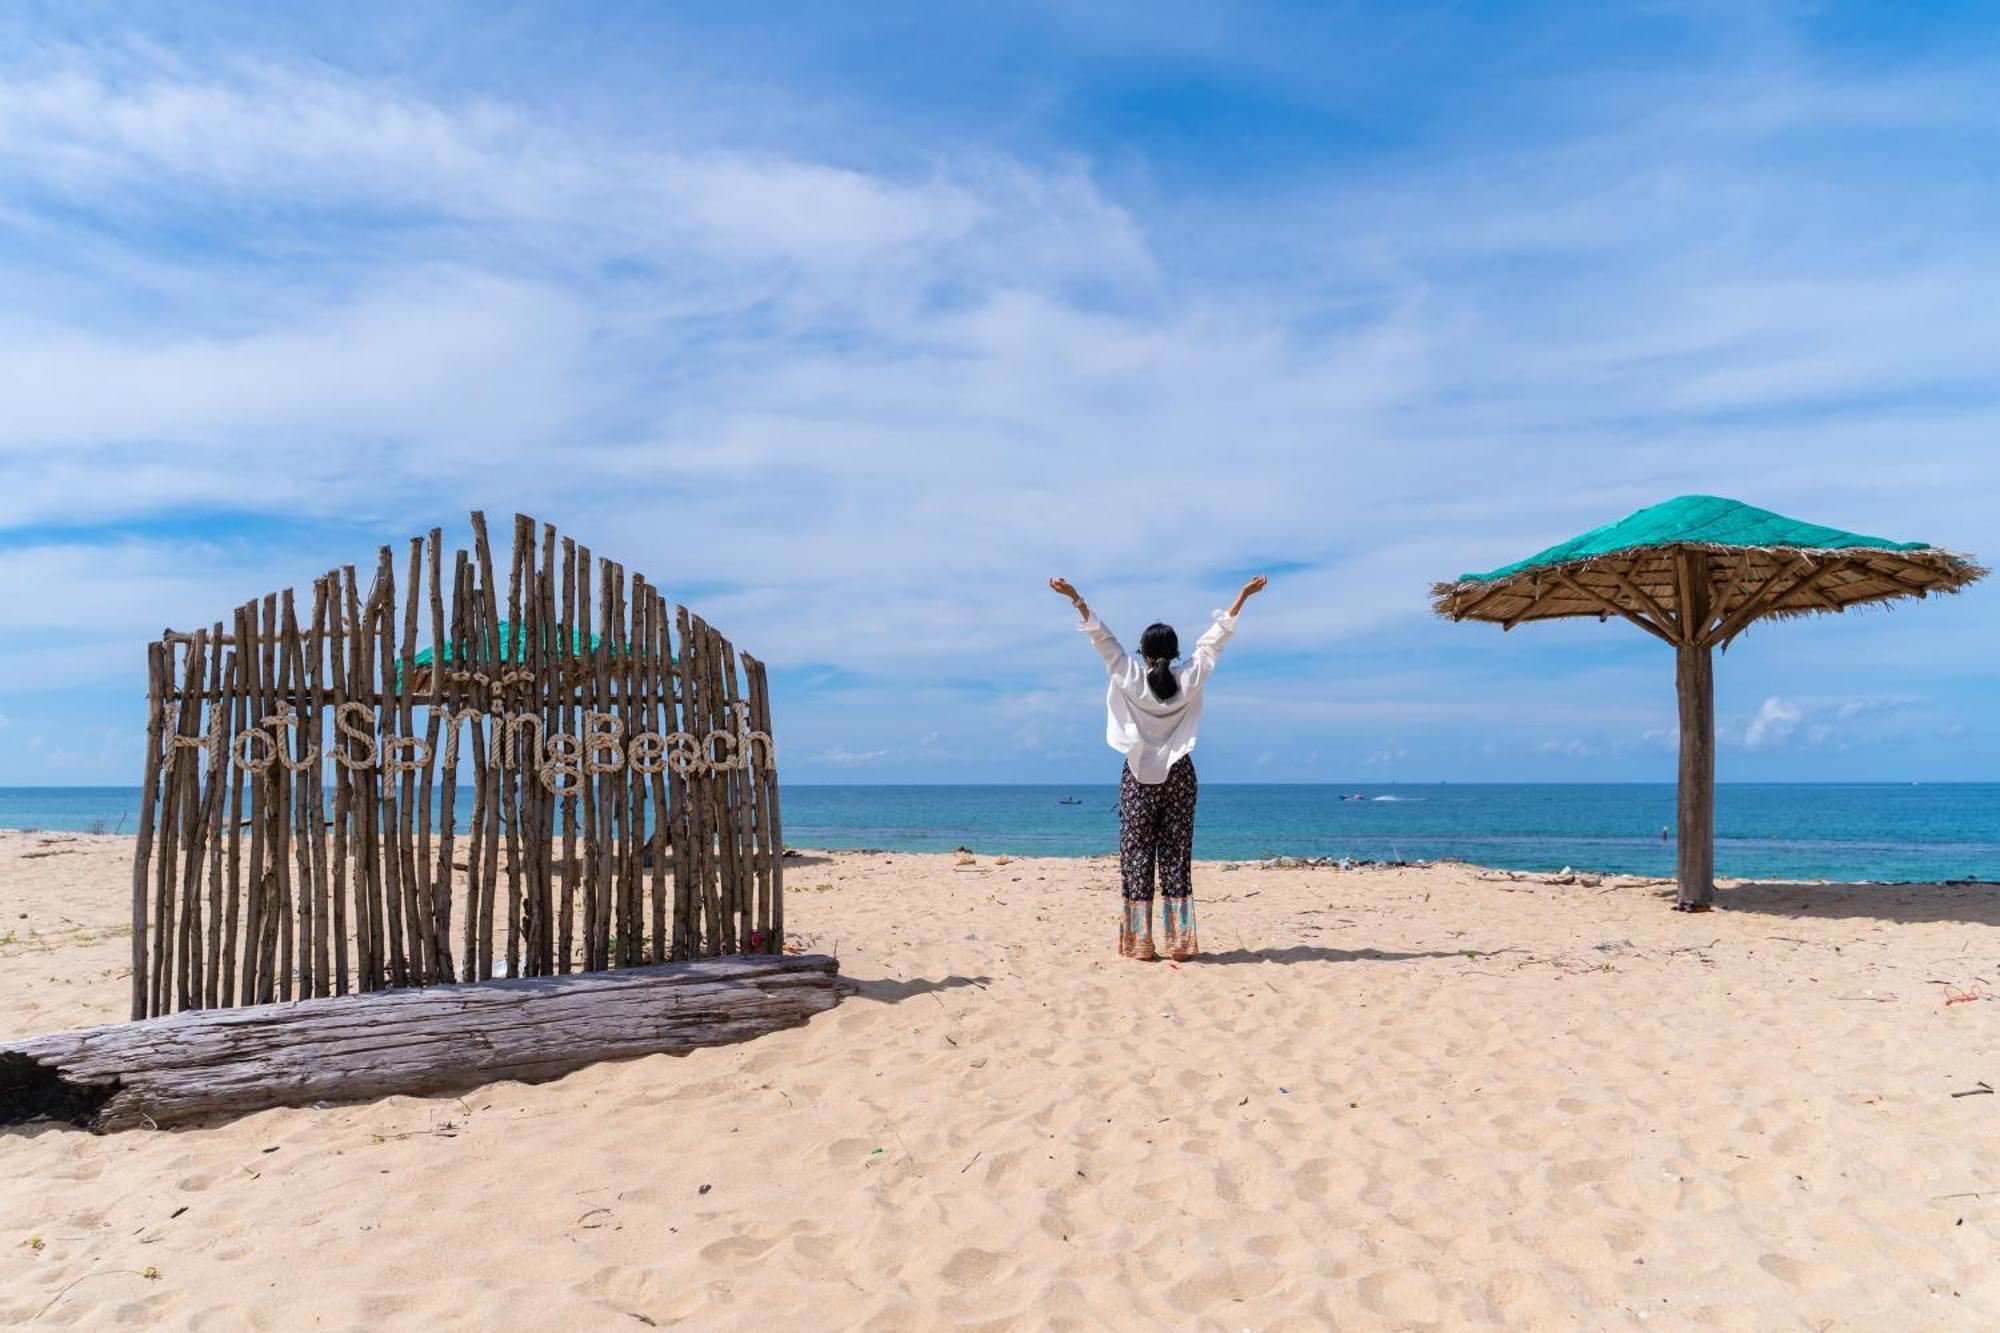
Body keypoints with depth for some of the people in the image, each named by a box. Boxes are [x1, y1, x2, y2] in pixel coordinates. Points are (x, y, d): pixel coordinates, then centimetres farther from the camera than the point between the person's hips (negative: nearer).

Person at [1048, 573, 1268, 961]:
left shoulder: (1130, 679, -8)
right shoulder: (1189, 680, -4)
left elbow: (1103, 638, -5)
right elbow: (1215, 637, 2)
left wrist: (1076, 598, -1)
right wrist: (1244, 596, 10)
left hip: (1139, 777, -1)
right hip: (1179, 776, 1)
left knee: (1137, 856, 3)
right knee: (1176, 857, 5)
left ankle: (1140, 943, 1)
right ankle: (1179, 943, 4)